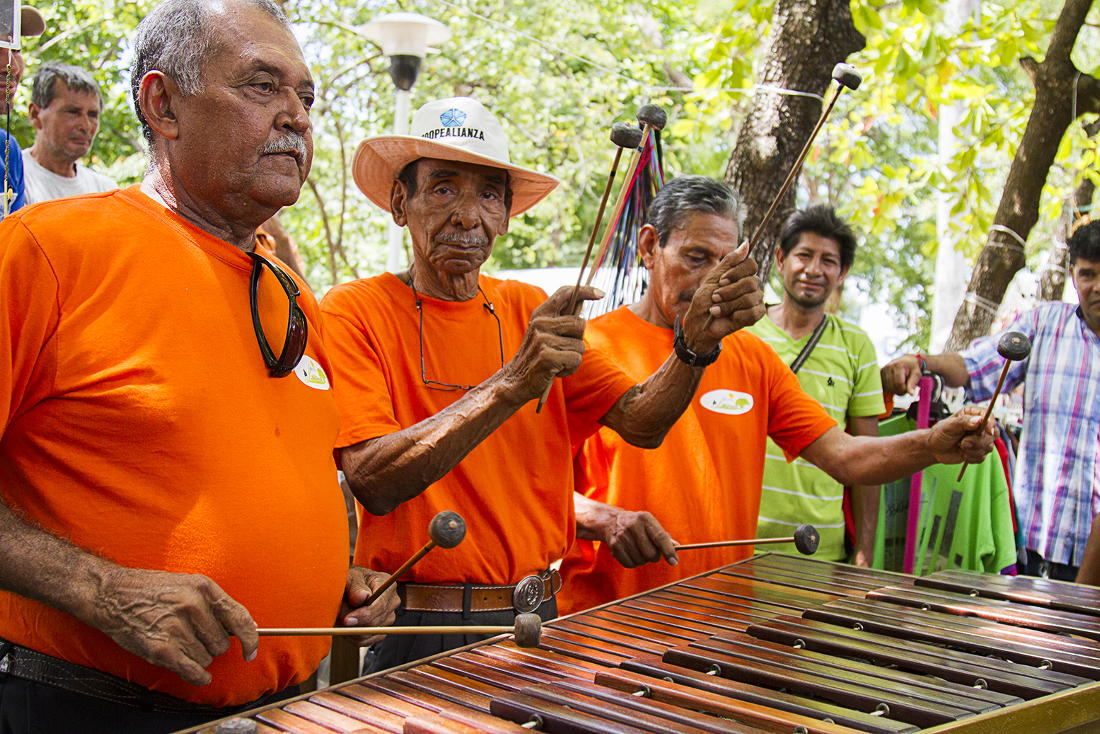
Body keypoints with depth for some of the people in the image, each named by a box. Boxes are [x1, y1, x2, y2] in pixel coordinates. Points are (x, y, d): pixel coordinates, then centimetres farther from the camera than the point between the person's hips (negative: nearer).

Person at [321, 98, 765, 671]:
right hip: (417, 632, -4)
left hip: (537, 622, 5)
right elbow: (373, 482, -21)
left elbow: (639, 424, 0)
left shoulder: (532, 311, 7)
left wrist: (696, 343, -18)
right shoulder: (353, 312, -8)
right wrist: (511, 385, -29)